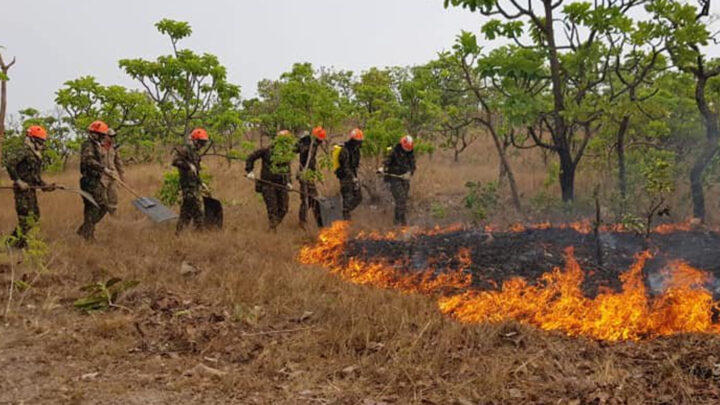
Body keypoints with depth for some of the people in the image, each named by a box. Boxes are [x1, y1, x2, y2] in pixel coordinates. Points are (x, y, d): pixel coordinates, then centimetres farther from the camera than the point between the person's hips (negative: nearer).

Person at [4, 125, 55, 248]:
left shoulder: (36, 156, 17)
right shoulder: (23, 152, -12)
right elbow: (9, 163, -23)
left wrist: (46, 186, 10)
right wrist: (18, 181, -23)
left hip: (31, 190, 9)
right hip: (23, 190, -9)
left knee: (35, 215, 13)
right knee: (26, 217, -8)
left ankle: (15, 237, 23)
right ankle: (18, 243, 2)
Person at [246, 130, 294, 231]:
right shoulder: (267, 151, -6)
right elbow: (251, 157, -1)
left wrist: (288, 182, 3)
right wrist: (249, 171, -9)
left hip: (281, 184, 5)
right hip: (267, 183, -5)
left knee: (283, 208, 3)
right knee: (272, 207, -7)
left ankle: (275, 224, 22)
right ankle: (273, 228, 3)